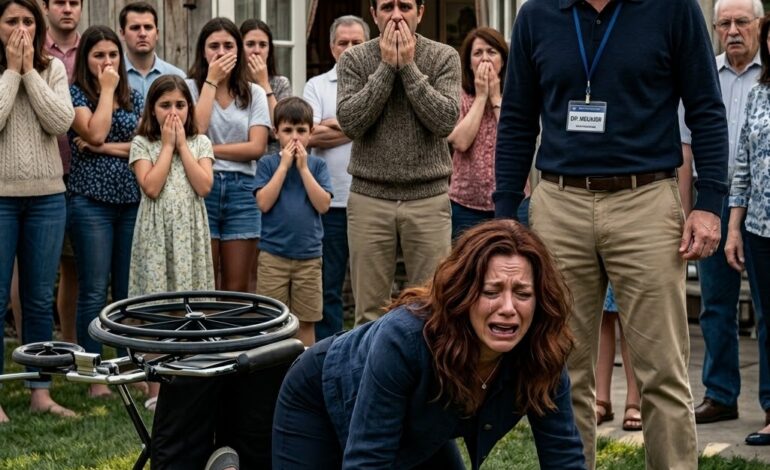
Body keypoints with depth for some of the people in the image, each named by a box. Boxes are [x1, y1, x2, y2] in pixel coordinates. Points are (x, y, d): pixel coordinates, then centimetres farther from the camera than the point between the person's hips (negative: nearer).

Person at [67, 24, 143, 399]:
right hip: (91, 200, -4)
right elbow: (95, 132, -15)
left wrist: (106, 148, -8)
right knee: (95, 290, -4)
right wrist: (106, 90, -6)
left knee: (128, 290, 6)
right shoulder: (75, 94, 0)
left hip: (131, 200, 4)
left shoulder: (133, 97, 14)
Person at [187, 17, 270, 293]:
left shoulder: (254, 94, 10)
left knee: (237, 289, 2)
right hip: (202, 187, -2)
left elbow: (256, 147, -1)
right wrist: (211, 81, -7)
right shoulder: (190, 88, 5)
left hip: (241, 189, 2)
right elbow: (196, 131, -13)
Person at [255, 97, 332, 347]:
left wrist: (303, 168, -11)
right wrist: (284, 165, -11)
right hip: (273, 255, -1)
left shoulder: (317, 165, 3)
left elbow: (323, 205, -7)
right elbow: (264, 203, -11)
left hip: (309, 255, 1)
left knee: (306, 321, 7)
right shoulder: (267, 163, 0)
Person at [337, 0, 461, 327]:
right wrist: (386, 67, -10)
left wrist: (408, 66, -11)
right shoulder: (353, 60, 3)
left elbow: (445, 121, -11)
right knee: (369, 311, 4)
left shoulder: (444, 57, 1)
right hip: (369, 198, 1)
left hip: (429, 198, 0)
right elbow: (349, 122, -10)